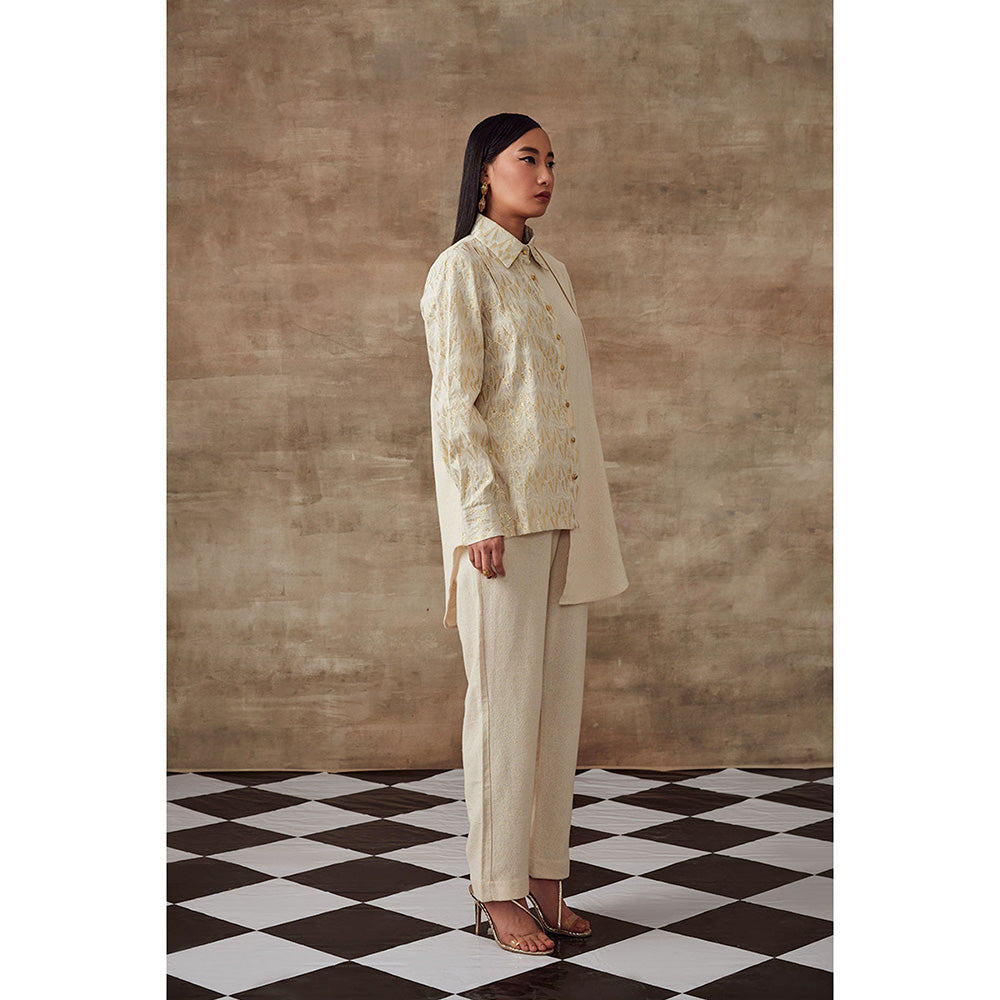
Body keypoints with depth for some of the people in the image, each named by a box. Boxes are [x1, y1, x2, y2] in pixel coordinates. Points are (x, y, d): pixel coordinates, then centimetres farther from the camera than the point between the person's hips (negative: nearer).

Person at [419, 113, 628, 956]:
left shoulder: (552, 272, 16)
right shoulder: (461, 270, -5)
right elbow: (454, 403, -12)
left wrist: (593, 517, 15)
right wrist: (481, 518, -18)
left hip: (565, 514, 7)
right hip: (502, 512, -7)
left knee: (560, 696, 8)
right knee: (505, 700, -3)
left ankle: (546, 878, 17)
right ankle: (498, 892, 7)